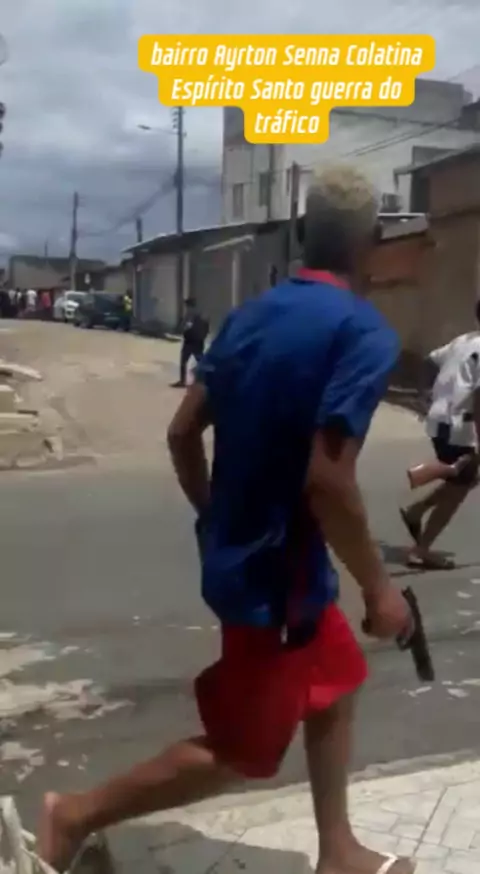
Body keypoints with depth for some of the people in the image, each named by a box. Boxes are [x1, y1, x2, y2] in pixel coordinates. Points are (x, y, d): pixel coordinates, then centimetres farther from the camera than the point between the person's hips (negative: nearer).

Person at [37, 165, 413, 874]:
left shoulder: (250, 314, 3)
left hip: (238, 553, 8)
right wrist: (378, 588, -15)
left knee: (337, 682, 24)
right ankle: (77, 814, 20)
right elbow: (326, 479, -28)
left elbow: (183, 432, 6)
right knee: (240, 752, 11)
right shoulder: (366, 334, -20)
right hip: (279, 573, -8)